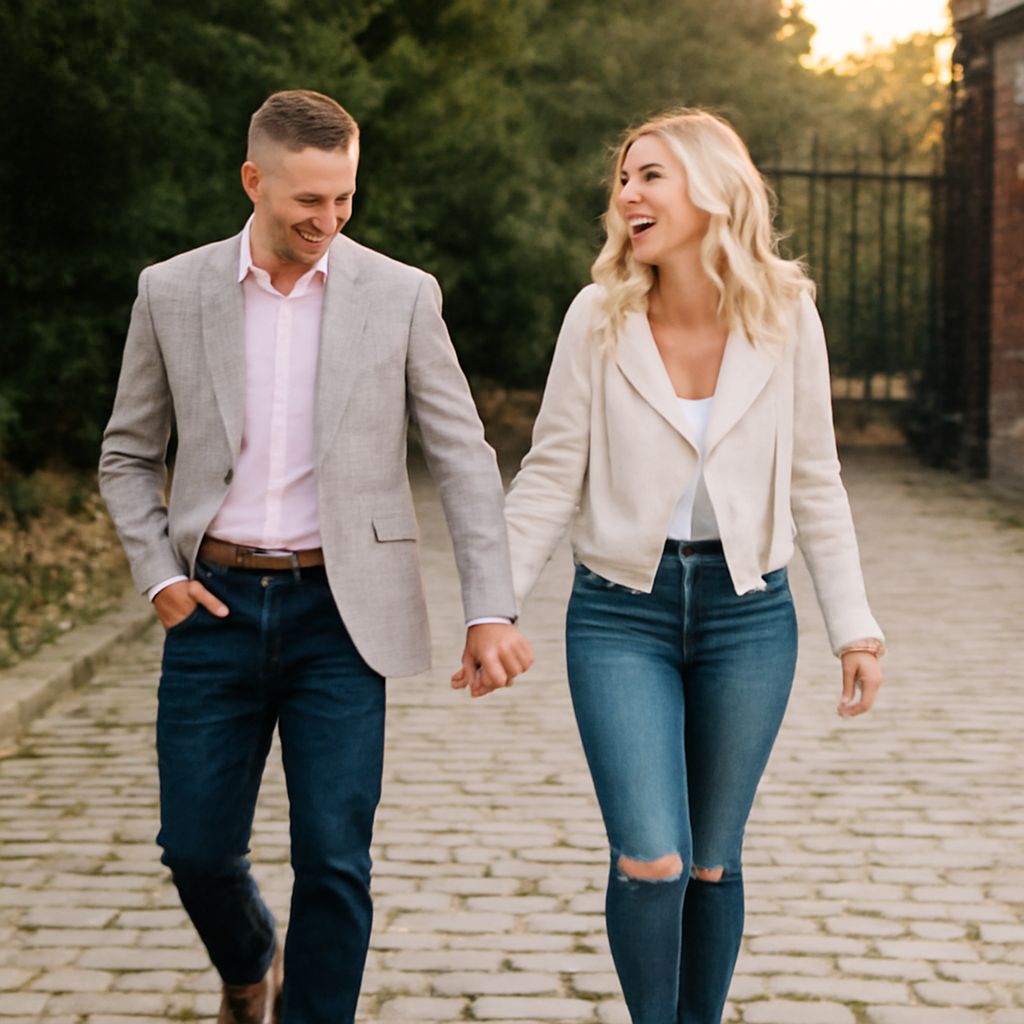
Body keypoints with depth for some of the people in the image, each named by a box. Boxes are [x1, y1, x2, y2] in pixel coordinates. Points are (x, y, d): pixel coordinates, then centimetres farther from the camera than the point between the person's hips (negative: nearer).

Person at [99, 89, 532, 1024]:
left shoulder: (401, 296, -2)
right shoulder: (172, 292, 2)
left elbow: (463, 459, -1)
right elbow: (128, 455, 11)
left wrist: (492, 611, -9)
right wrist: (158, 575, -2)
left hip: (339, 610, -1)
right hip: (217, 605, 2)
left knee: (334, 860, -5)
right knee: (197, 847, 7)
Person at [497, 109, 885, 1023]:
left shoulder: (786, 315, -3)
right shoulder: (600, 317, -5)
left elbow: (814, 484, 4)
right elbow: (550, 477, 0)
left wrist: (855, 628, 3)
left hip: (747, 612, 1)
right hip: (621, 612, -1)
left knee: (711, 860, 10)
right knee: (650, 861, -12)